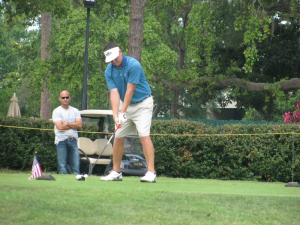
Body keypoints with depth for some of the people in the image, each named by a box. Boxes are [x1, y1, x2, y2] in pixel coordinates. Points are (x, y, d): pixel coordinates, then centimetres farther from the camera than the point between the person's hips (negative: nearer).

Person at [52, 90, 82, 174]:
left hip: (73, 140, 3)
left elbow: (80, 125, 2)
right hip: (61, 140, -3)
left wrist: (67, 123, -6)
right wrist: (73, 125, 0)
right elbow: (60, 127, -10)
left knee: (76, 164, -4)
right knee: (62, 165, -6)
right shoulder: (56, 111, 4)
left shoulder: (75, 111, 15)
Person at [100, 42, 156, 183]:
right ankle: (116, 172, 13)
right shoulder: (109, 71, -5)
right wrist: (115, 115, -24)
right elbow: (114, 93, -12)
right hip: (125, 104, 6)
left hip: (142, 104, -6)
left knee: (144, 135, -18)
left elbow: (130, 91, -23)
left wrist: (123, 113, -23)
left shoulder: (134, 65, -23)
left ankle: (151, 172, -21)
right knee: (118, 137, 3)